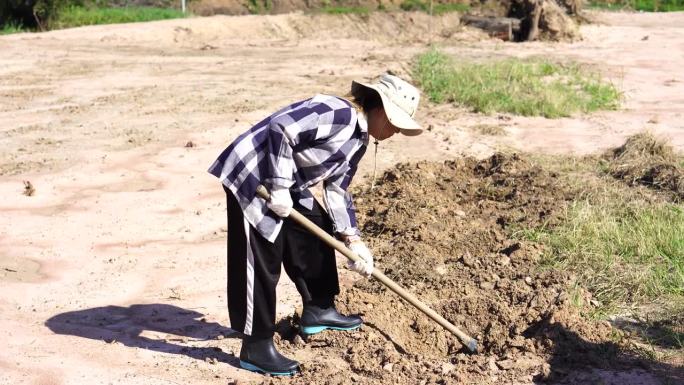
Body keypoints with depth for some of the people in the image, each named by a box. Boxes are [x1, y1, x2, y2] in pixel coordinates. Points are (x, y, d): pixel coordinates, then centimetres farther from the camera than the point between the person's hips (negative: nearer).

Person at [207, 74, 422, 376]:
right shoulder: (340, 114, -21)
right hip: (251, 177, -10)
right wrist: (280, 186, -25)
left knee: (317, 234, 17)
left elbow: (337, 190, 14)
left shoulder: (358, 141, 11)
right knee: (261, 262, -7)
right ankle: (256, 348, 2)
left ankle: (317, 310, 33)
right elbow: (281, 128, -29)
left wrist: (352, 239, 6)